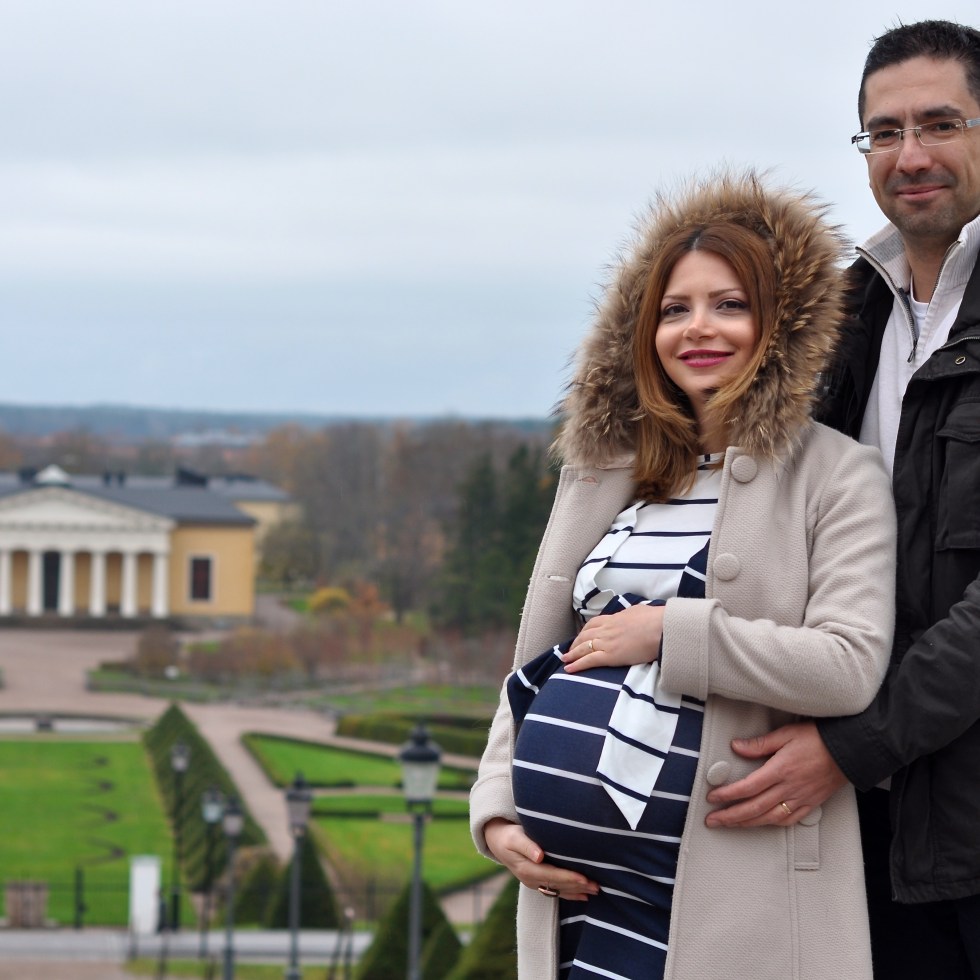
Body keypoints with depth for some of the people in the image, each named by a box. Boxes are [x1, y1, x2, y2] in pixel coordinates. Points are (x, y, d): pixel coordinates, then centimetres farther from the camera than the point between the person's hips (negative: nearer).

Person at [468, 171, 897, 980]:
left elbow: (852, 667, -12)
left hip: (739, 881, -5)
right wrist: (497, 813, 5)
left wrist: (670, 631, -11)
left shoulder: (837, 477, 1)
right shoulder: (601, 474, 17)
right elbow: (533, 671, 18)